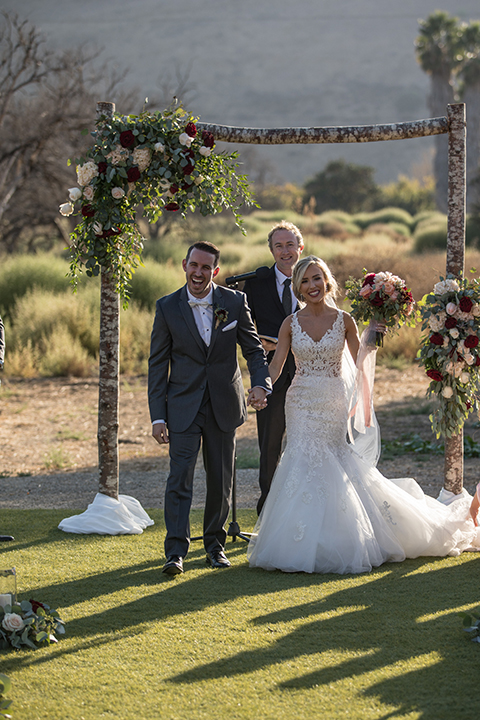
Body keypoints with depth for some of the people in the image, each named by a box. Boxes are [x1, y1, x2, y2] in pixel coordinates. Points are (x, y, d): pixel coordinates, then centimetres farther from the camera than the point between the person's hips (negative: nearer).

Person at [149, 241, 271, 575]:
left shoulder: (235, 302, -3)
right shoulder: (168, 307, -5)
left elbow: (254, 350, 4)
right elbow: (158, 365, -1)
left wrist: (261, 384, -17)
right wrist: (158, 416, -6)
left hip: (224, 406, 2)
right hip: (183, 407, -2)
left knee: (221, 479, 10)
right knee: (180, 477, -11)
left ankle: (215, 544, 25)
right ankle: (176, 551, -11)